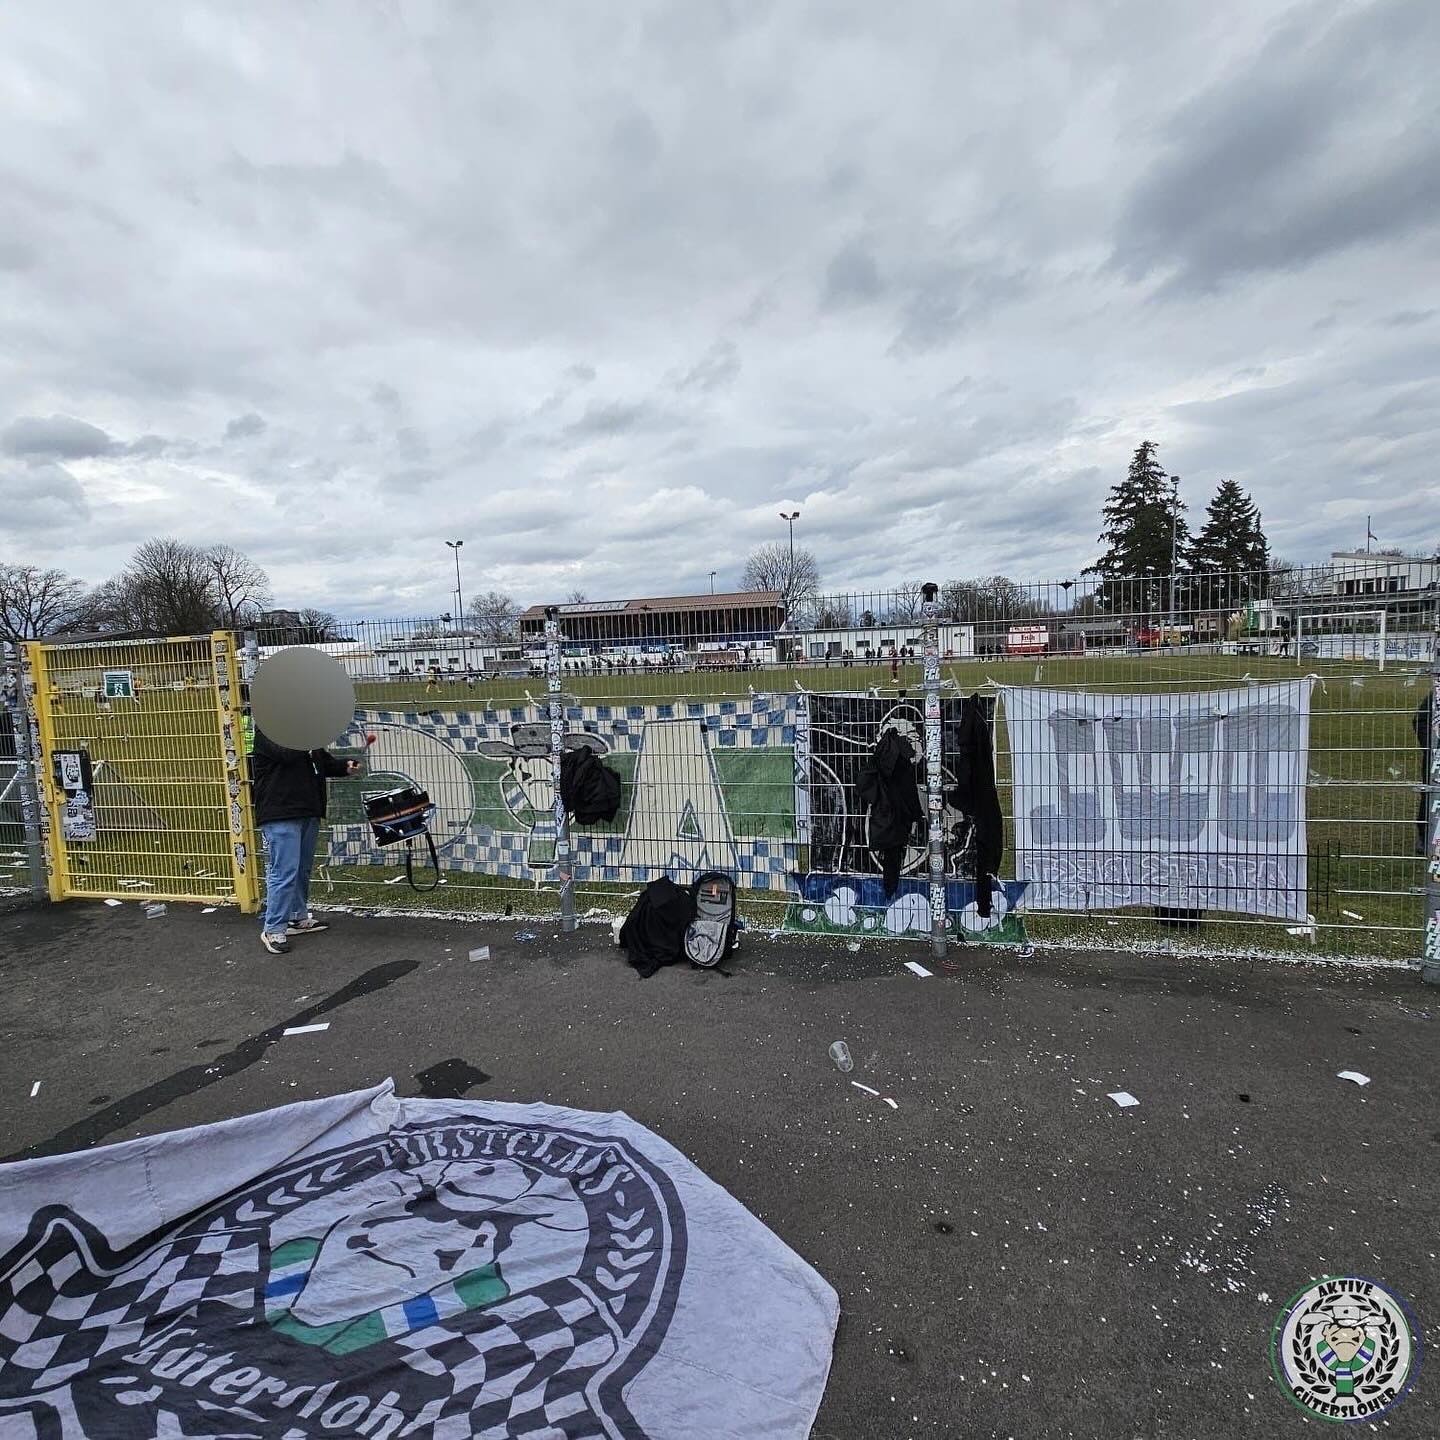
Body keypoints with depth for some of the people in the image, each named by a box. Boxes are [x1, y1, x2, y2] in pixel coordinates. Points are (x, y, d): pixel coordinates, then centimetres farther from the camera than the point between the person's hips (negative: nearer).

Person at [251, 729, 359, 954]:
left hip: (308, 813, 8)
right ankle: (273, 930, 0)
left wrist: (346, 766, 2)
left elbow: (325, 762, 22)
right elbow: (288, 753, -25)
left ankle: (298, 918, 30)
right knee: (284, 872, -9)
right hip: (280, 816, -8)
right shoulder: (266, 732, -7)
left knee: (302, 870, 17)